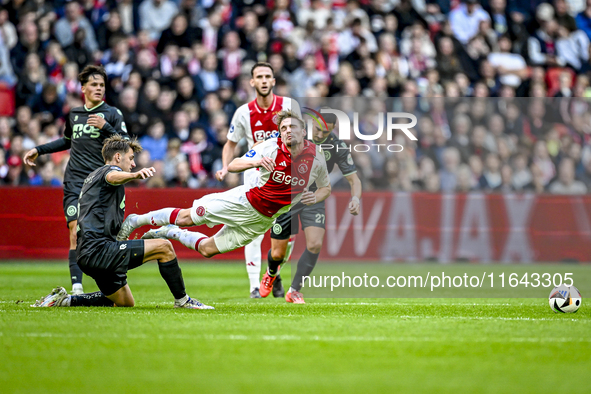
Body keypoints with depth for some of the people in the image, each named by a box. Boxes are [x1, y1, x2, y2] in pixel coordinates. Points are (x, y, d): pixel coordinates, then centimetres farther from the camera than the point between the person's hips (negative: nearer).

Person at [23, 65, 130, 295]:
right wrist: (39, 150, 33)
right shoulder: (74, 114, 16)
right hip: (75, 184, 3)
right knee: (76, 233, -11)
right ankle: (76, 288, -16)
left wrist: (105, 127, -17)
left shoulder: (112, 114, 3)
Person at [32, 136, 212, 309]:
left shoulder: (93, 176, 27)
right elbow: (113, 177, -31)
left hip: (87, 254, 11)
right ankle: (182, 300, -6)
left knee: (126, 302, 20)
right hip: (98, 249, -11)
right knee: (164, 247, -14)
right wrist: (135, 175, -53)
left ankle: (65, 300, 16)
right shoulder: (109, 170, -3)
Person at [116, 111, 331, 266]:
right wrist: (255, 162, -35)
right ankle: (137, 220, 18)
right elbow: (232, 165, -14)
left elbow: (326, 188, 9)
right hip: (244, 202, -2)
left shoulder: (316, 157, -9)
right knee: (187, 217, -4)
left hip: (263, 219, 3)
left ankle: (171, 233, 33)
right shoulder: (270, 147, -17)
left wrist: (314, 198, -15)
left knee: (207, 249, 6)